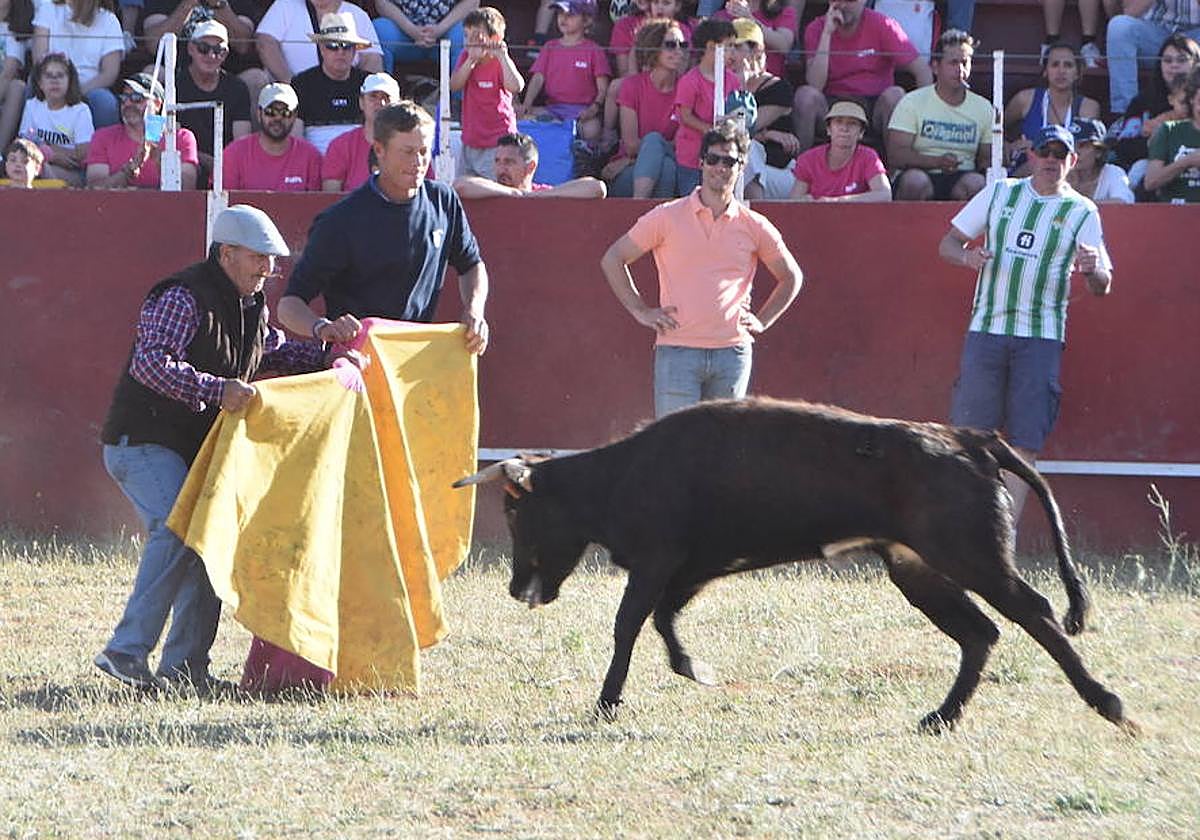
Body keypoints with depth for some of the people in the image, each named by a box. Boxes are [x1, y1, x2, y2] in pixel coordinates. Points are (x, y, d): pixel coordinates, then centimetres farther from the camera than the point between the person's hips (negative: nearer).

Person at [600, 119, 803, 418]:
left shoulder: (754, 227, 8)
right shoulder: (667, 218, 3)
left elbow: (792, 277, 23)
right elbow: (612, 259, 10)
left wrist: (762, 321, 12)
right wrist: (640, 311, 4)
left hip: (733, 352, 2)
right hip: (677, 351, -2)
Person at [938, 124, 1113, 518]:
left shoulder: (1082, 213, 4)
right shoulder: (999, 193, 11)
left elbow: (1102, 286, -1)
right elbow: (948, 242, 12)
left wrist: (1093, 268, -25)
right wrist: (966, 256, -11)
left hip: (1042, 338, -1)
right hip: (985, 330, 1)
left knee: (1025, 441, -6)